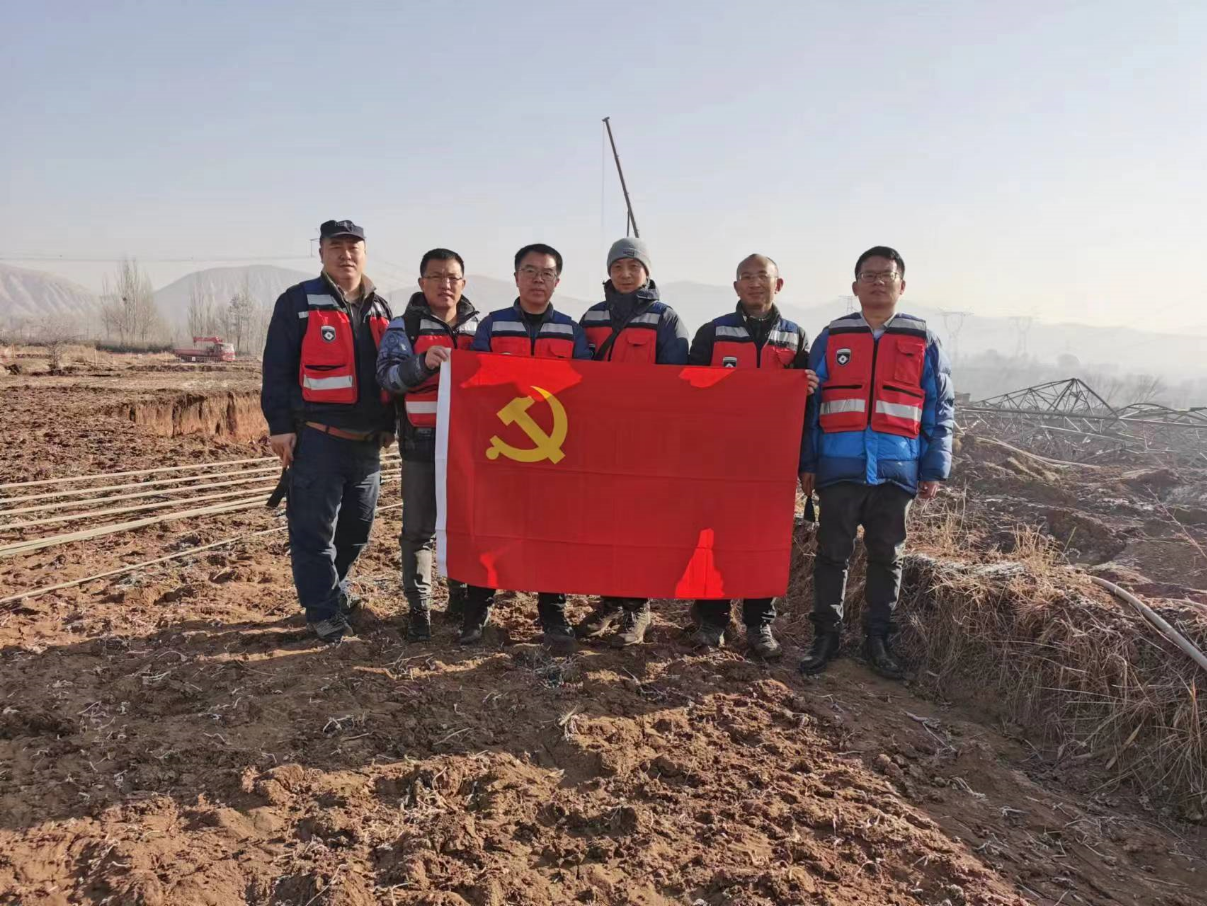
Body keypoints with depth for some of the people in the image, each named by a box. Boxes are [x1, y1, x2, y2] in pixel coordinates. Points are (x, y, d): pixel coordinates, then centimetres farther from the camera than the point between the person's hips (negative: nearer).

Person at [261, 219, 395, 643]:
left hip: (367, 441, 6)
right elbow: (277, 369, -6)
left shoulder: (378, 308, 14)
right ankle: (325, 611, 9)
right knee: (314, 529, -3)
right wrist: (280, 425, -11)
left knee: (357, 527, 14)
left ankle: (335, 589, 35)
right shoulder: (298, 302, -2)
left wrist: (388, 424, 16)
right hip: (317, 439, -5)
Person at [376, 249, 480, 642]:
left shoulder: (480, 327, 10)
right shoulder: (404, 326, 0)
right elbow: (388, 375, -13)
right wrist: (422, 362, -30)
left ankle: (461, 595, 29)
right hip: (422, 444, -3)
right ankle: (418, 607, 11)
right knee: (419, 529, 1)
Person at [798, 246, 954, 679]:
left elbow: (941, 409, 7)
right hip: (839, 469, 0)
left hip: (897, 471, 1)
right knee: (832, 554, 6)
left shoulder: (923, 341, 6)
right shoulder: (832, 337, 6)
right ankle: (825, 636, 18)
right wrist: (806, 463, 2)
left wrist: (935, 469, 1)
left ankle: (877, 639, 23)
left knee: (886, 558, 10)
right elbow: (809, 405, 6)